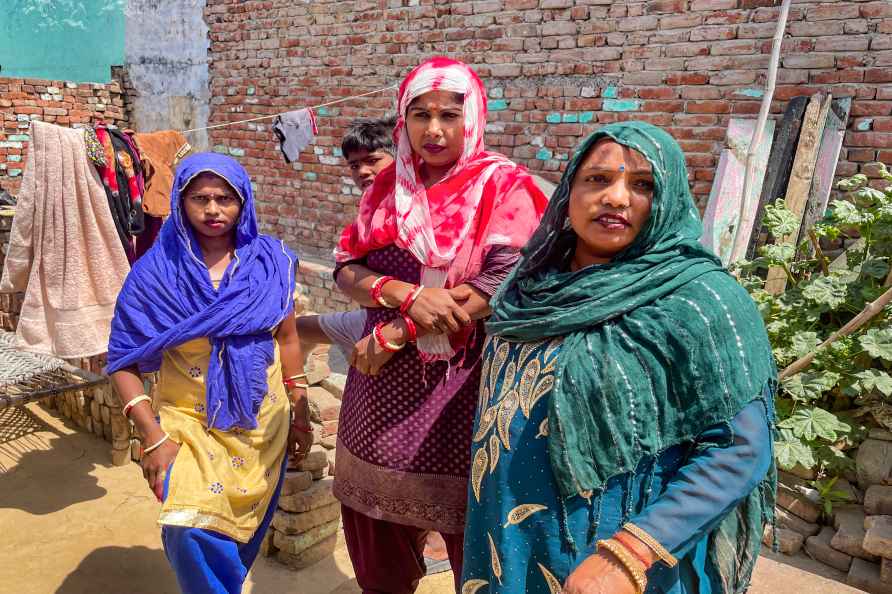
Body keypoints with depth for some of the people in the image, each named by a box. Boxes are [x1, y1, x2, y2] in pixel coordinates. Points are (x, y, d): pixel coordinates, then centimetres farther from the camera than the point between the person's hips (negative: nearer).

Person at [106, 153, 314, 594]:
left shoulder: (270, 262, -3)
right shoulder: (155, 272, -9)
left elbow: (286, 338, 5)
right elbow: (124, 361, -7)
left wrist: (300, 413, 6)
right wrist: (153, 437, -14)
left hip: (264, 422, 2)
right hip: (189, 424, -2)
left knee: (245, 534, 14)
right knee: (192, 533, -17)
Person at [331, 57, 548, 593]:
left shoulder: (504, 187, -7)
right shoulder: (389, 185, 9)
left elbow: (506, 284, -19)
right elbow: (346, 268, 3)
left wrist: (394, 333, -16)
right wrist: (409, 294, -18)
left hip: (464, 383, -4)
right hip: (385, 379, 5)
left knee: (466, 529, 9)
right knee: (377, 520, 18)